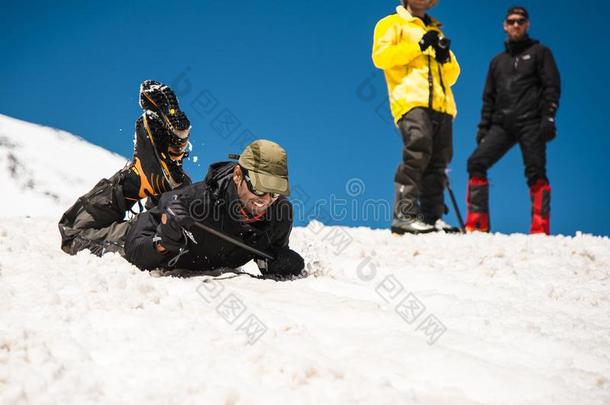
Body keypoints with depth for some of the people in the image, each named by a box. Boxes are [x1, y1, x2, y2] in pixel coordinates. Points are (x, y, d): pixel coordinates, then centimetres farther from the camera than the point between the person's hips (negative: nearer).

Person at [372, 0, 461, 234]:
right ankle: (404, 215, -28)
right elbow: (380, 56, -3)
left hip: (440, 104, 6)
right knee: (418, 149, -25)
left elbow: (451, 76, 29)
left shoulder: (435, 31, 31)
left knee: (438, 161, -1)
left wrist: (446, 57, 6)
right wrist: (419, 46, -7)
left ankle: (432, 216, 3)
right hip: (411, 100, -6)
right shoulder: (392, 24, 14)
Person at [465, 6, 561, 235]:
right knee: (476, 163, -9)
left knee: (536, 173, -10)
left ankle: (541, 230, -8)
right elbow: (489, 98, 23)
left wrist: (548, 117, -14)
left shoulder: (539, 52, 9)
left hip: (531, 124, -4)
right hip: (502, 125, 5)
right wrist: (483, 127, 13)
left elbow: (552, 87, -1)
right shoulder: (497, 61, 23)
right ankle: (477, 224, -8)